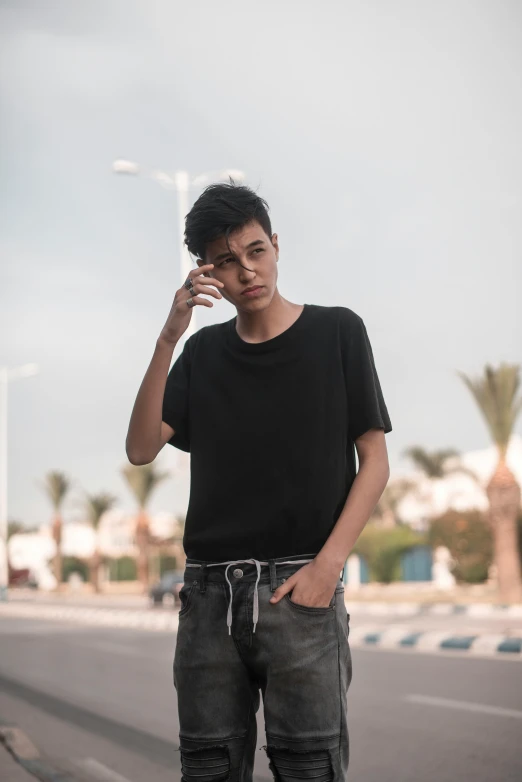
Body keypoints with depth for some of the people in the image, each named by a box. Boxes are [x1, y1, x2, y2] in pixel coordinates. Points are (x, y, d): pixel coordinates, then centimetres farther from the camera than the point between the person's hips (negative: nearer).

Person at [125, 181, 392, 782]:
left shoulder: (337, 332, 4)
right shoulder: (204, 351, 13)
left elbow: (375, 462, 2)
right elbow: (141, 449, 1)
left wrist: (327, 564, -10)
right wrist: (169, 337, -8)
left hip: (299, 588, -3)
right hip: (210, 591, 3)